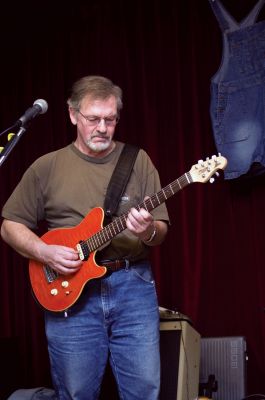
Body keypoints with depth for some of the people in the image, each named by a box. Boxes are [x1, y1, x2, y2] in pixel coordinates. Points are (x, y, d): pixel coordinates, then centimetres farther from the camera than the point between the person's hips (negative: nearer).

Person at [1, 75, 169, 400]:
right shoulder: (47, 167, 5)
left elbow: (160, 231, 6)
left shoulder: (138, 161, 6)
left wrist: (149, 231, -18)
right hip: (69, 290, 0)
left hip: (132, 286, 1)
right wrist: (45, 253, -9)